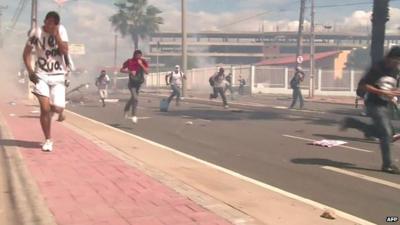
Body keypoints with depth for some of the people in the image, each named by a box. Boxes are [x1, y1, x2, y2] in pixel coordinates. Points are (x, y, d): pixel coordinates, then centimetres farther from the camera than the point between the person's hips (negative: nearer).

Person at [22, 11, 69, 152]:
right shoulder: (36, 32, -5)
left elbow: (65, 52, -14)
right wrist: (30, 71, -7)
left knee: (57, 108, -8)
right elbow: (27, 52, 3)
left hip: (58, 76, 1)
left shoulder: (61, 31, -4)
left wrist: (56, 35, -21)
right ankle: (48, 140, 4)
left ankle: (59, 111, 32)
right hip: (41, 75, -1)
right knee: (45, 108, -10)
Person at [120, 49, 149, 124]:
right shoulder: (129, 62, -8)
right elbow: (121, 70, -3)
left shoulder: (143, 62, -2)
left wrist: (141, 64, -22)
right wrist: (130, 71, -18)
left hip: (139, 83, 5)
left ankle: (126, 110, 45)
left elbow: (147, 72, -13)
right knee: (135, 99, -19)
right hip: (132, 83, -5)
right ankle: (133, 115, -13)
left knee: (133, 98, 20)